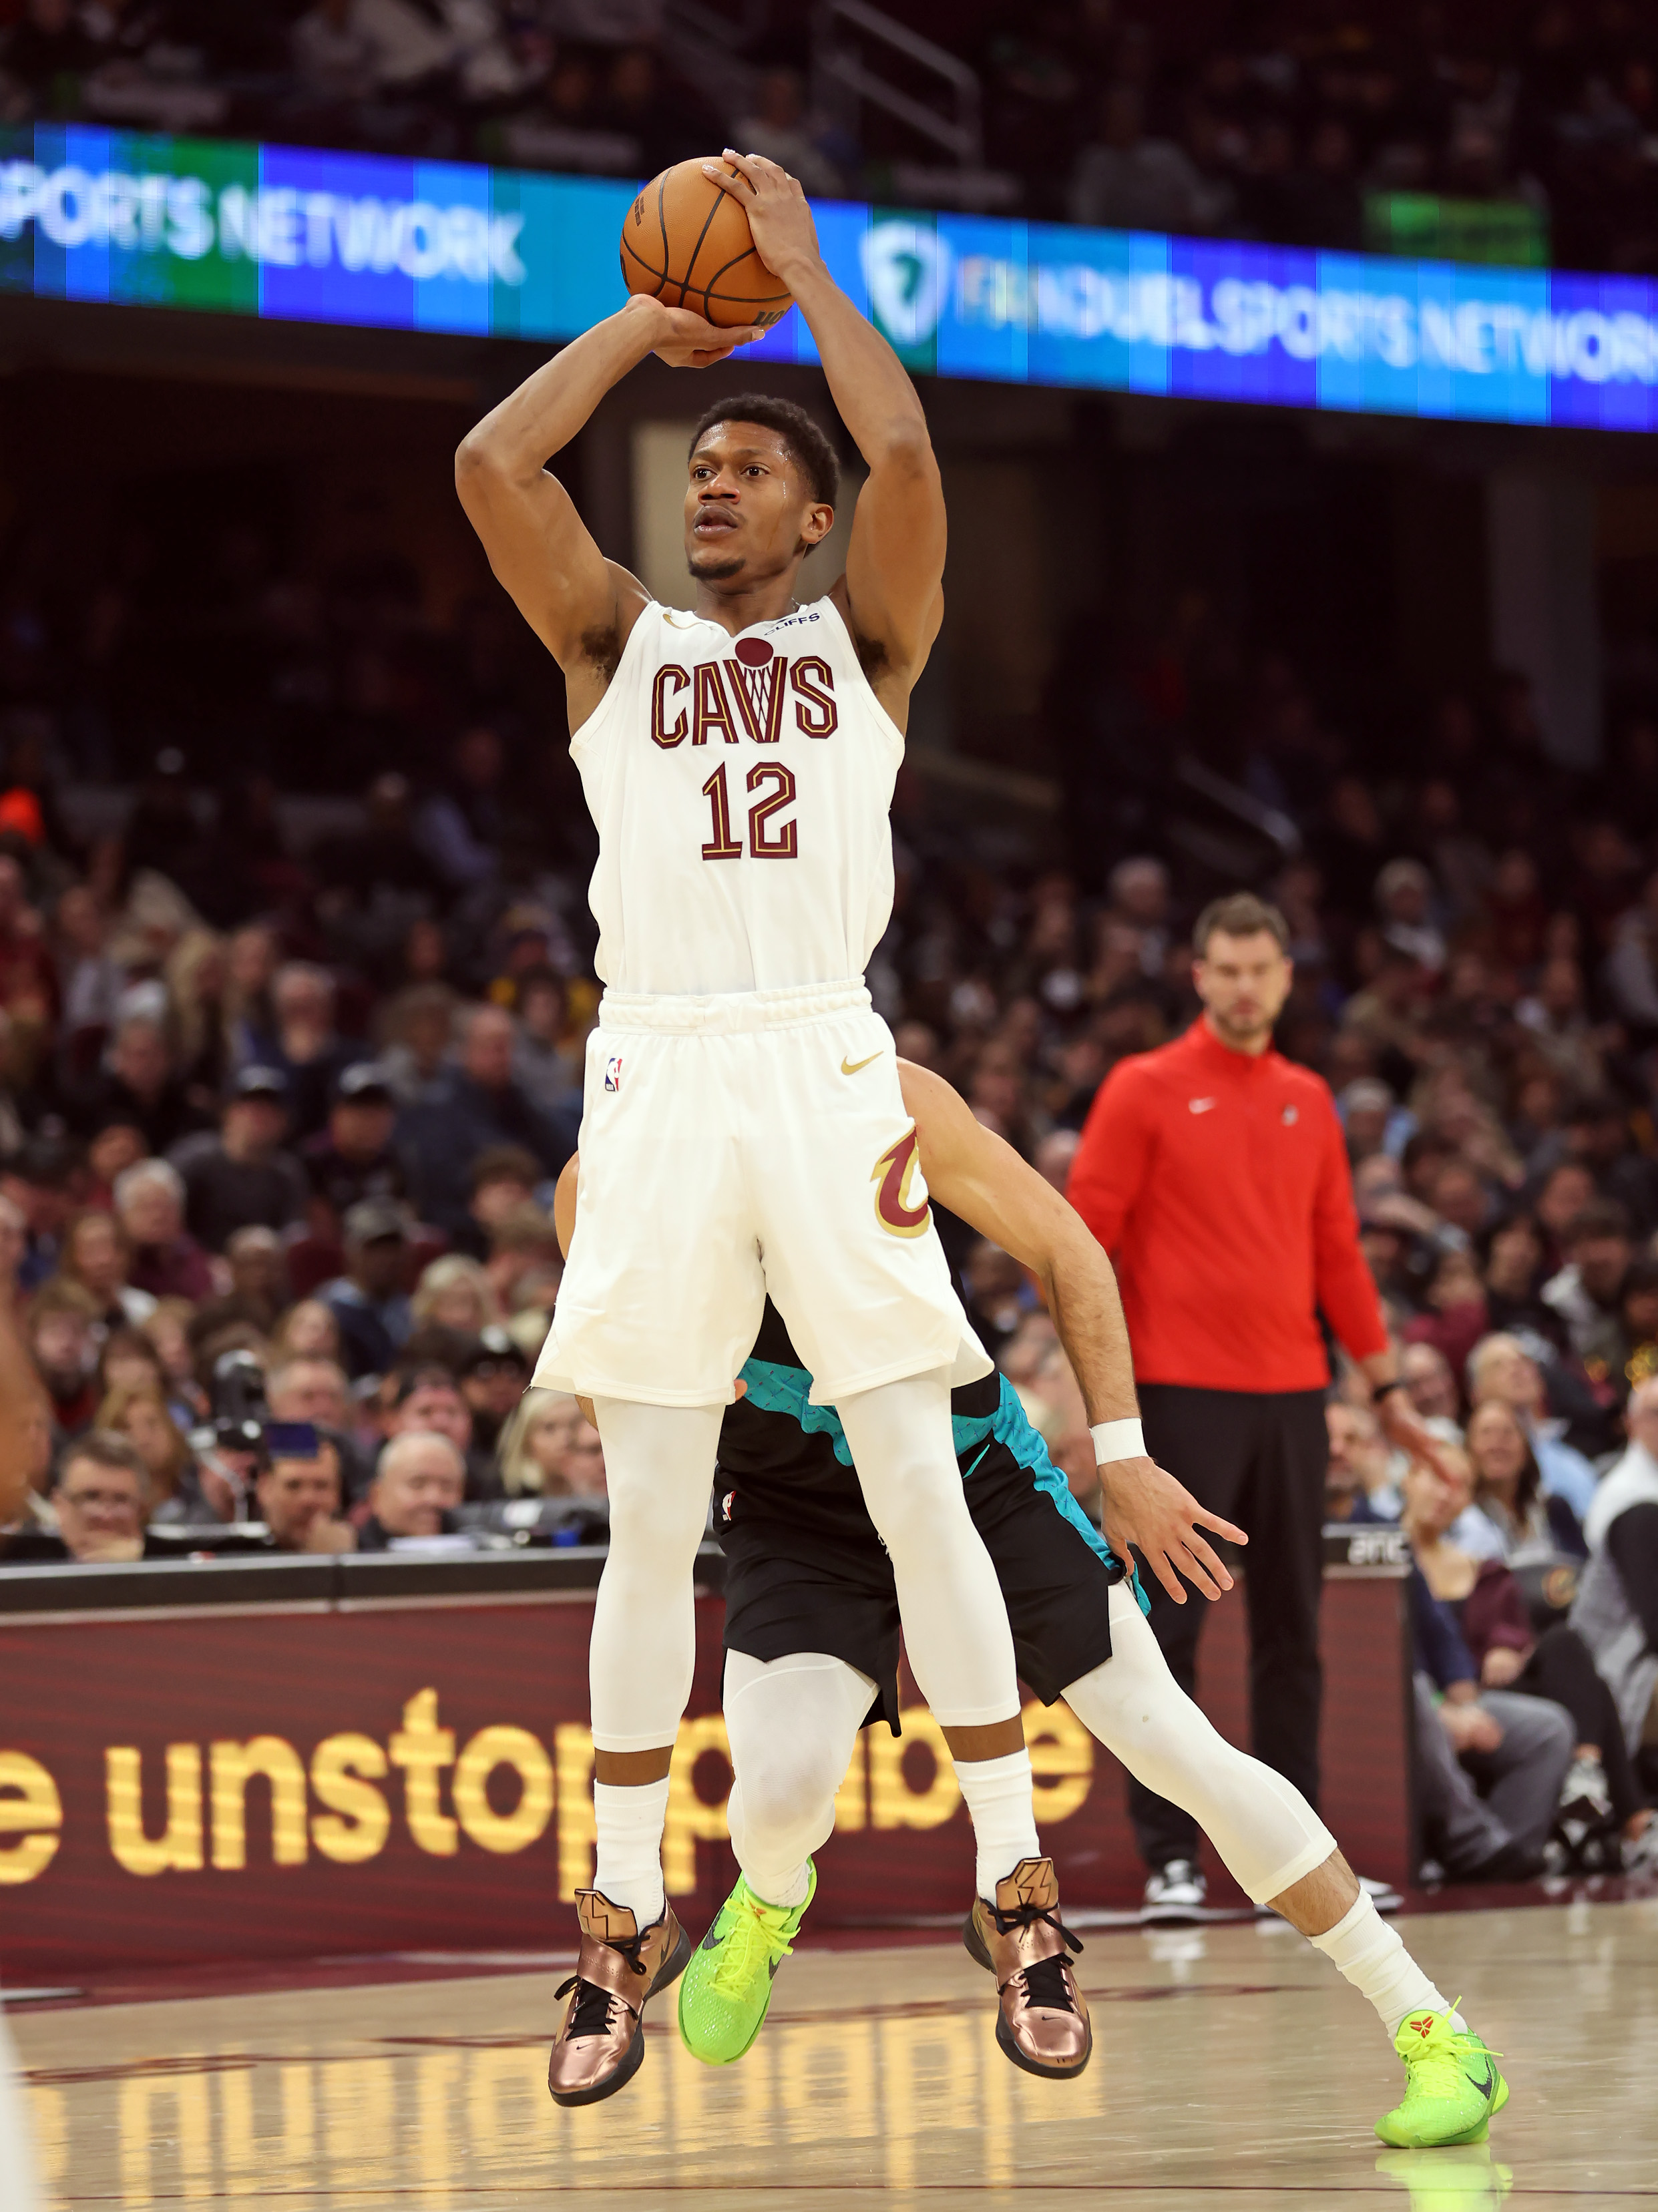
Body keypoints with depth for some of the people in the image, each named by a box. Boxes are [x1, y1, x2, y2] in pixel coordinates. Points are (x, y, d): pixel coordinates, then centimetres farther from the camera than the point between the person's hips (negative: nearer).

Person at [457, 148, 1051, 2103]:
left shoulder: (861, 643, 13)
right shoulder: (617, 642, 16)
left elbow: (908, 457, -6)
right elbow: (491, 463, 1)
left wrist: (800, 266, 5)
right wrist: (649, 320, 10)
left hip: (826, 1068, -1)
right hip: (658, 1073, 1)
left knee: (919, 1489, -5)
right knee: (651, 1518, 2)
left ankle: (1019, 1893, 1)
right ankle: (624, 1919, 8)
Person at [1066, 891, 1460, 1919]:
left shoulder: (1308, 1102, 14)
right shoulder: (1146, 1090, -1)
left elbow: (1339, 1253, 19)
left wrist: (1386, 1382, 17)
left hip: (1292, 1394, 5)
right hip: (1182, 1396, -5)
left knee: (1293, 1630, 5)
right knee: (1170, 1628, -4)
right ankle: (1171, 1857, -2)